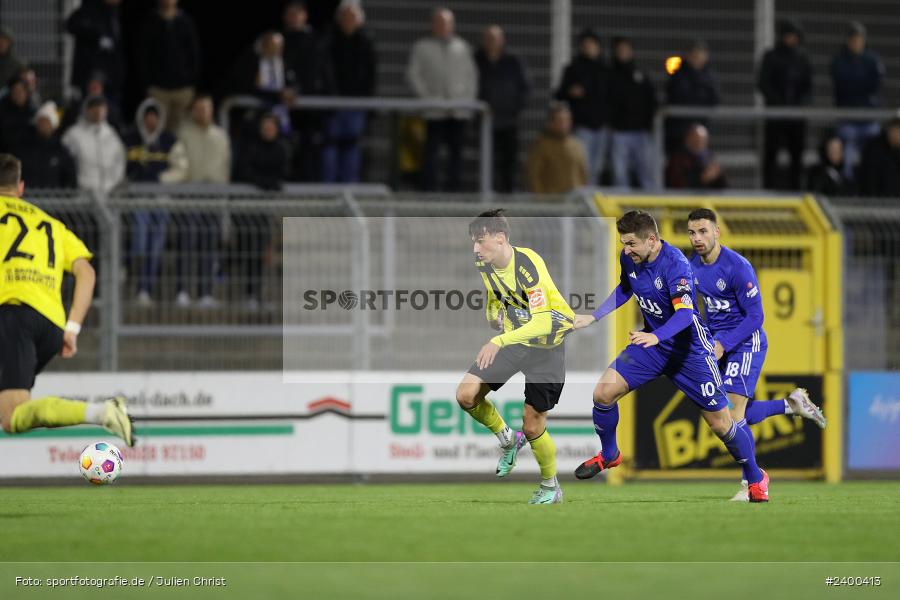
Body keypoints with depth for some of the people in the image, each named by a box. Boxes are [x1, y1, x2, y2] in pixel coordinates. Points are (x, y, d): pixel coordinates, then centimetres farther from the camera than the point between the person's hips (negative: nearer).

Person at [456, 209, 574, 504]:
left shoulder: (528, 265, -30)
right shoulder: (483, 264, -7)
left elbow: (542, 322, -37)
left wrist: (499, 342, -46)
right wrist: (494, 312, -7)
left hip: (546, 344, -7)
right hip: (512, 339, 7)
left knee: (533, 426, -5)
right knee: (466, 395, -9)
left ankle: (551, 486, 22)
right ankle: (508, 440, 18)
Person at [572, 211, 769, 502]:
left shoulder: (675, 264, -27)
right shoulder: (629, 258, -6)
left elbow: (685, 313, -37)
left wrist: (655, 337, -53)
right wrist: (593, 317, 11)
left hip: (689, 348, -6)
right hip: (652, 341, 6)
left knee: (721, 423, -2)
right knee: (603, 392, -10)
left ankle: (756, 479, 21)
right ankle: (609, 455, 16)